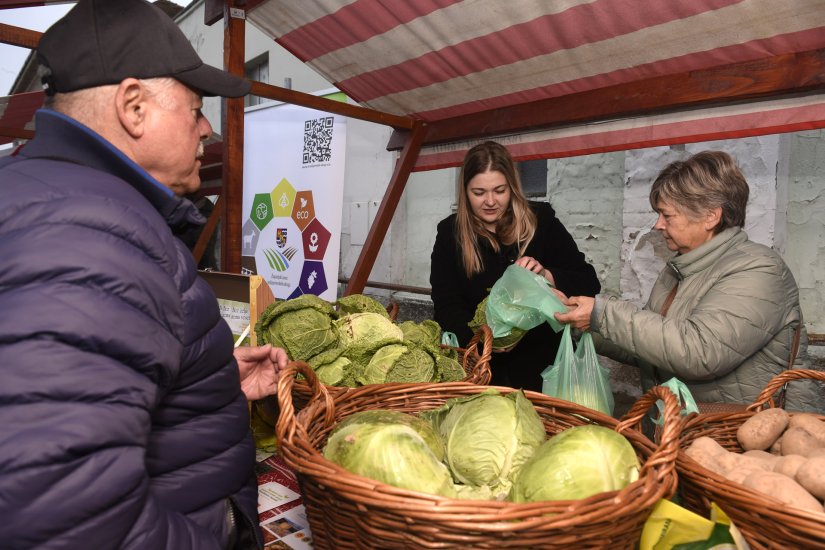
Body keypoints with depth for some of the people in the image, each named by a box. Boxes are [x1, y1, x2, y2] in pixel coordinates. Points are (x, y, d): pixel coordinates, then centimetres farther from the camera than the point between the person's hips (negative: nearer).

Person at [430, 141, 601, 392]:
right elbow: (446, 308, -3)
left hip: (540, 357, 0)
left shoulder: (541, 220, 1)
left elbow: (589, 283, 1)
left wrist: (546, 276, -18)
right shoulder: (450, 232, 2)